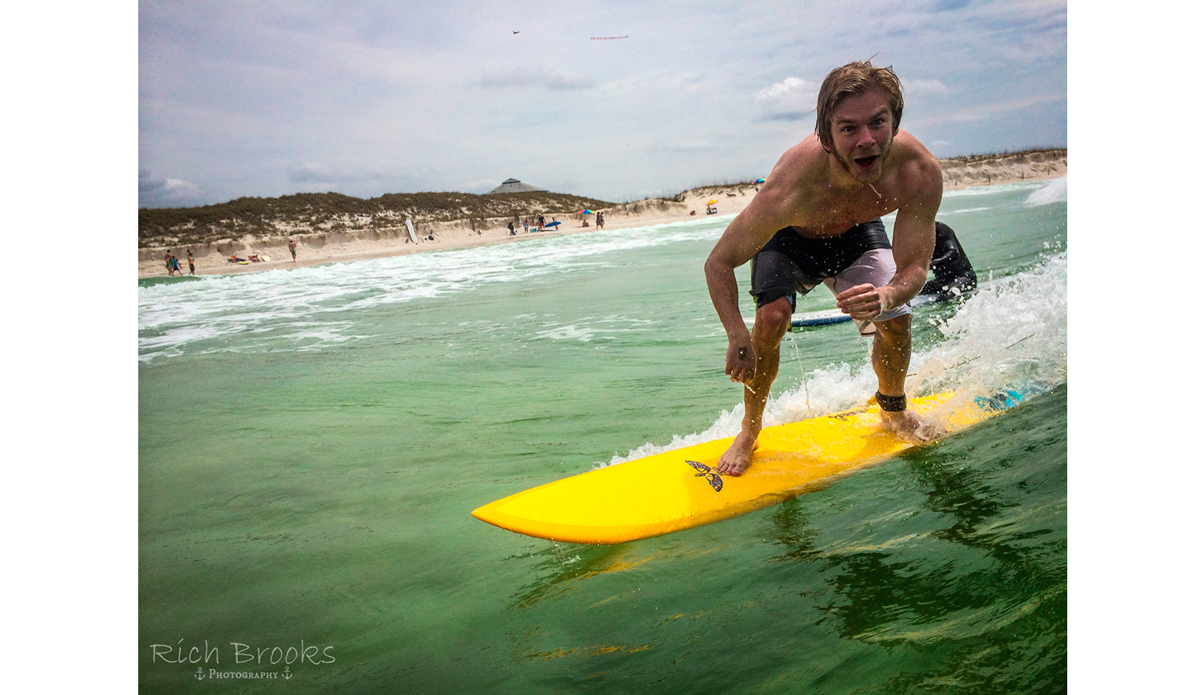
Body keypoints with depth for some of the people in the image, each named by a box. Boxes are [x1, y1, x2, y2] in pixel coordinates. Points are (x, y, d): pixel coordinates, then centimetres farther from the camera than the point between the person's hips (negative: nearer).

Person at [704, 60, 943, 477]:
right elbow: (718, 262, -34)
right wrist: (738, 337, -46)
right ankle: (750, 429, 0)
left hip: (855, 234, 3)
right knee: (772, 316, -24)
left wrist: (886, 296, -53)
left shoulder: (920, 173, -35)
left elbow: (914, 267, -29)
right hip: (788, 238, -3)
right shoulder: (791, 189, -44)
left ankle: (893, 410, 22)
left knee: (897, 320, -11)